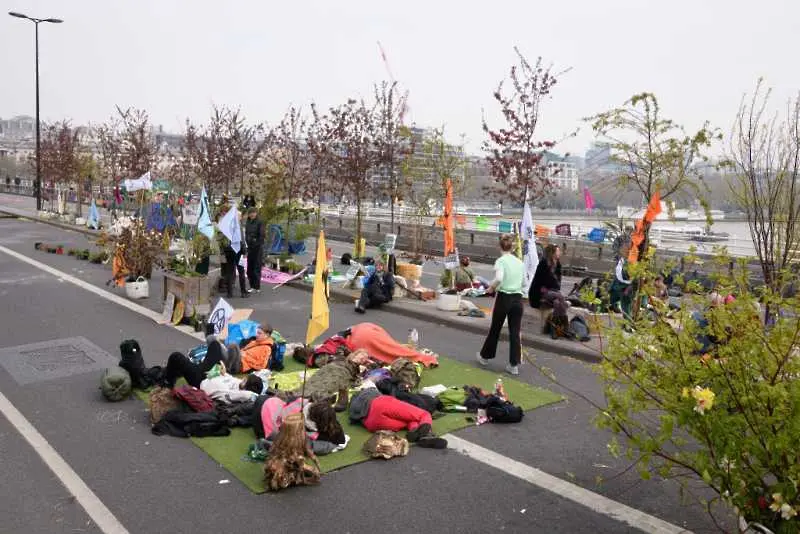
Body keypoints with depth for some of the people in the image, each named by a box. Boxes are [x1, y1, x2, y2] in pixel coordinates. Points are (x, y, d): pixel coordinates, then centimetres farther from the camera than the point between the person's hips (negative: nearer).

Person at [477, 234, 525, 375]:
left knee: (495, 330, 12)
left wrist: (491, 287, -8)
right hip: (517, 299, 4)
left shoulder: (501, 261, -9)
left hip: (503, 298, -4)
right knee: (515, 333, 5)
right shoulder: (520, 262, 7)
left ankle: (484, 357, 29)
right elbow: (523, 283, 11)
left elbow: (499, 279, -25)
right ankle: (514, 365, 5)